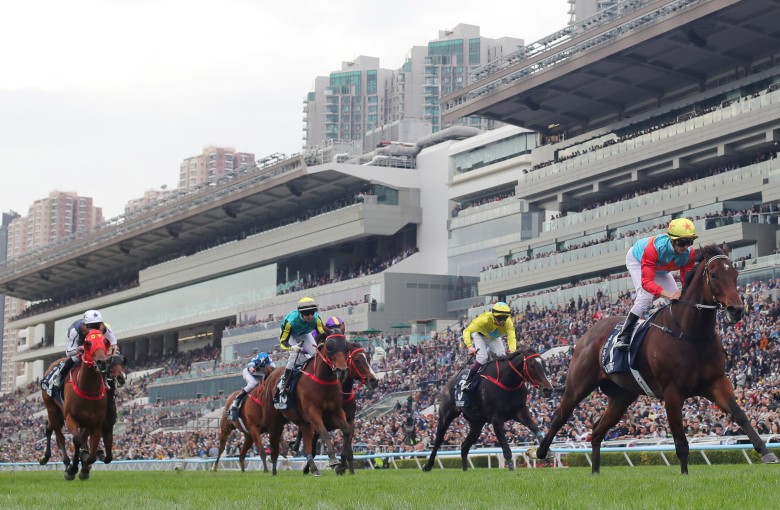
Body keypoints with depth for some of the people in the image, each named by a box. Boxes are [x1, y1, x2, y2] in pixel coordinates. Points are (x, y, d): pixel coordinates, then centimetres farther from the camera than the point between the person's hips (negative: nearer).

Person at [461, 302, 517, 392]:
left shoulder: (508, 323, -32)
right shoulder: (485, 319, -41)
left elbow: (511, 337, -42)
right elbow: (467, 331, -44)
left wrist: (512, 350, -62)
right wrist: (469, 346, -59)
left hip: (494, 337, 4)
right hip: (480, 335, -4)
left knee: (502, 356, -15)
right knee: (482, 358, -22)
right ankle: (468, 381, -7)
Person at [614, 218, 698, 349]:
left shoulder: (690, 253, -31)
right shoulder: (654, 248, -47)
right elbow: (647, 282, -51)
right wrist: (668, 294, -66)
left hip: (660, 268, 6)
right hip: (636, 259, -6)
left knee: (677, 299, -4)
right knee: (646, 297, -27)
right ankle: (623, 337, -24)